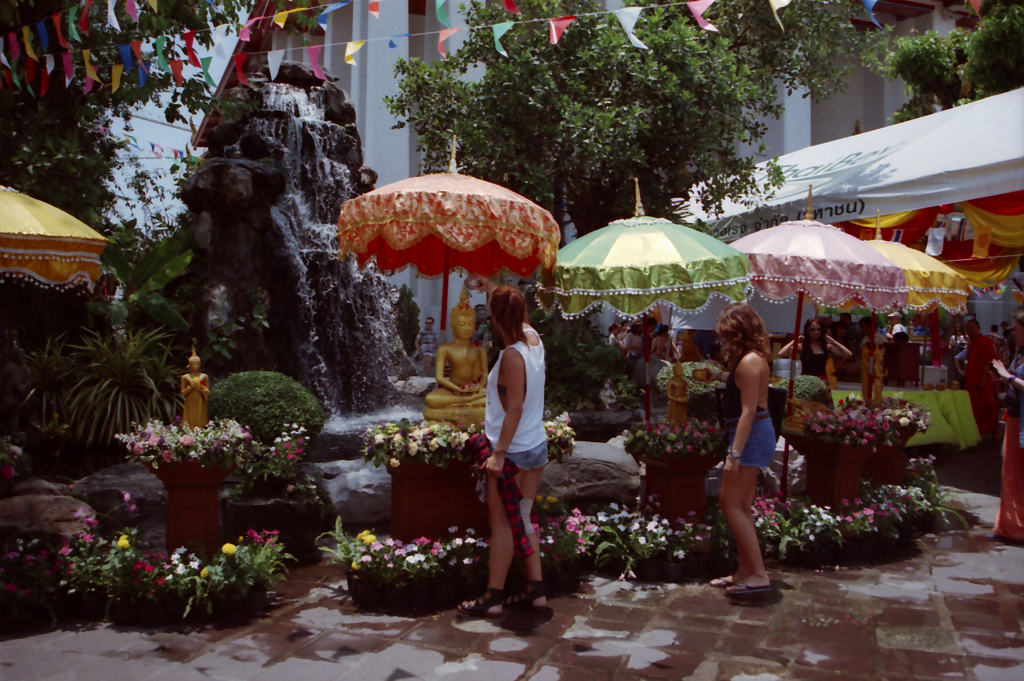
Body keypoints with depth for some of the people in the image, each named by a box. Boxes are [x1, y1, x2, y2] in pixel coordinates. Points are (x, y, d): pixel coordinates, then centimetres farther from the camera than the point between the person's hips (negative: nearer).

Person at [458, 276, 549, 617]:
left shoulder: (512, 355, -20)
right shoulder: (533, 339, 3)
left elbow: (515, 409, -23)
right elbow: (515, 312, 25)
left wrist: (499, 453, -22)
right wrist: (489, 287, 35)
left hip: (513, 450, -8)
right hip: (537, 447, 8)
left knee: (502, 523, 2)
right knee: (522, 519, 17)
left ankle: (493, 597, 11)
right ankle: (536, 589, 22)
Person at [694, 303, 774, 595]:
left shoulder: (749, 362, -18)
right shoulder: (752, 358, 12)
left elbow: (748, 412, -22)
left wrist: (735, 453, -24)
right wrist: (720, 376, 23)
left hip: (751, 435, -10)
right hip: (755, 433, 10)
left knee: (731, 504, -7)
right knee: (741, 506, 13)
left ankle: (759, 574, -4)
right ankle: (744, 571, 20)